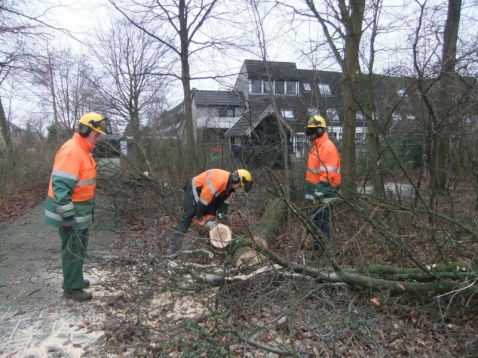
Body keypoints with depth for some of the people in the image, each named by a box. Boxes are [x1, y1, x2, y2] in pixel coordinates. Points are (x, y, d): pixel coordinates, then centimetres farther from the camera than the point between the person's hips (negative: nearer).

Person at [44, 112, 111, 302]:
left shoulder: (83, 149, 9)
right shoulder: (71, 151, -23)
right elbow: (61, 186, -28)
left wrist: (88, 206, 24)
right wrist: (67, 215, -28)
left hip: (80, 209, 10)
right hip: (70, 211, -10)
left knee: (80, 246, 21)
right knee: (73, 249, 2)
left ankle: (74, 279, 36)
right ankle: (72, 288, 17)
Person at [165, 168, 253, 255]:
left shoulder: (230, 183, -6)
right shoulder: (219, 181, -35)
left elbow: (225, 200, 1)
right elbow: (204, 199, -33)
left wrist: (221, 213, -16)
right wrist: (199, 217, -24)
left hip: (206, 191, 9)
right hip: (194, 189, -9)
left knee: (211, 216, 7)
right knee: (189, 215, -13)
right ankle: (173, 247, -15)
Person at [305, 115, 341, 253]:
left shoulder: (327, 148, -16)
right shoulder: (317, 147, 17)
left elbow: (327, 174, -22)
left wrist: (319, 194, -24)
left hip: (323, 195, -10)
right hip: (317, 193, 10)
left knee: (322, 223, -6)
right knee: (316, 222, 16)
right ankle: (317, 250, 27)